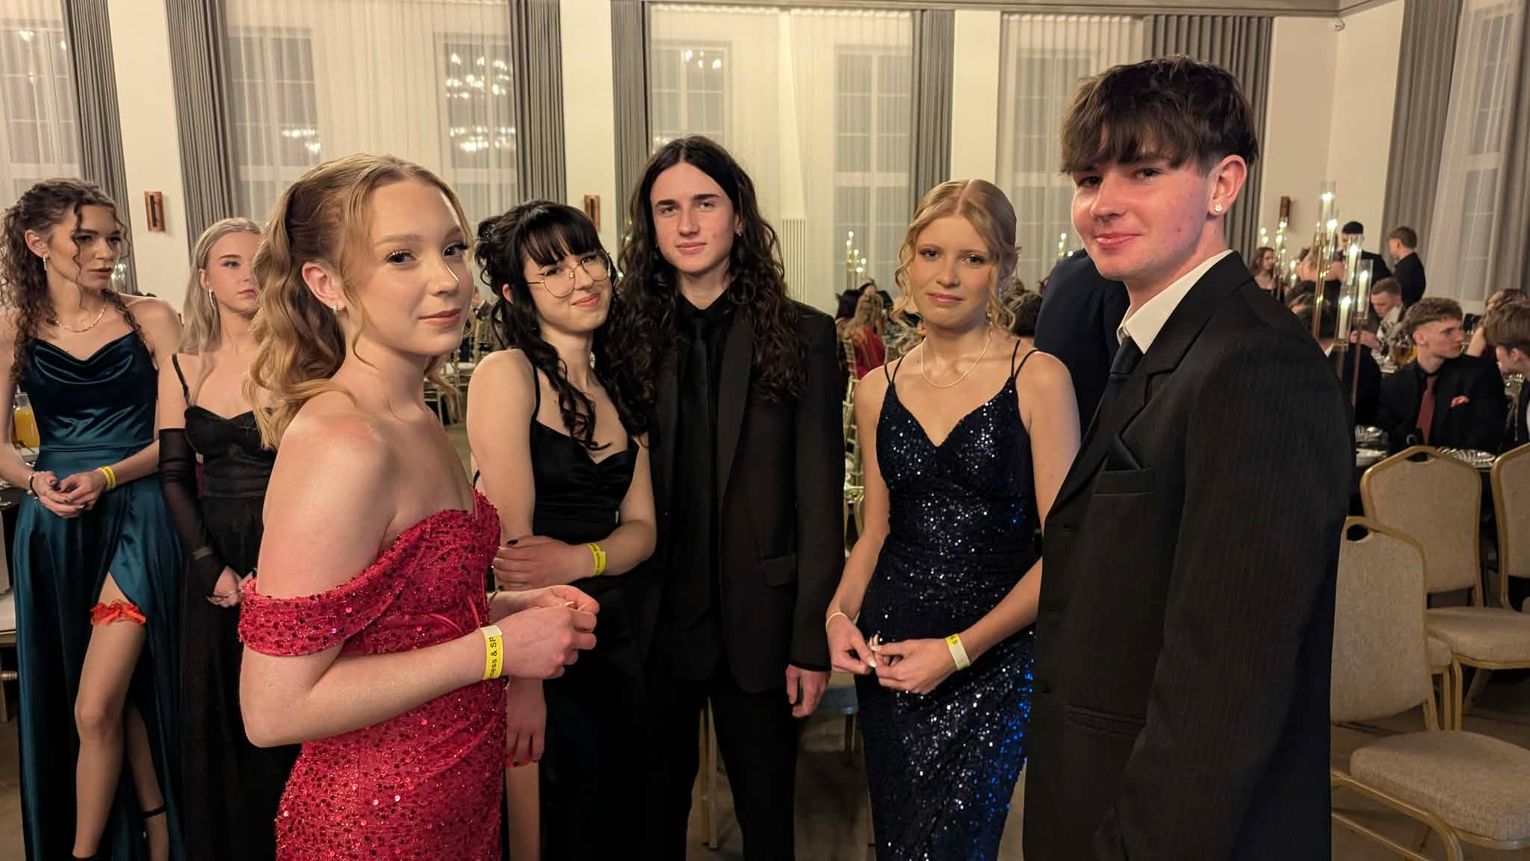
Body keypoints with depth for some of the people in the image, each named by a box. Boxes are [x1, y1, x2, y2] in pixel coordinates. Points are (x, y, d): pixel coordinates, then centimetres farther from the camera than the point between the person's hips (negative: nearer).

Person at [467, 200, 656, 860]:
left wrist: (576, 559, -16)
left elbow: (640, 528, 5)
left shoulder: (618, 389, 9)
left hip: (613, 639, 6)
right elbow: (509, 541, -17)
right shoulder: (508, 374, -11)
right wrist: (521, 682, -19)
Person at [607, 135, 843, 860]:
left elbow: (819, 500, -6)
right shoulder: (630, 335, 0)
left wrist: (812, 640, -7)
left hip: (758, 618, -1)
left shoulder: (803, 336, -5)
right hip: (652, 618, 2)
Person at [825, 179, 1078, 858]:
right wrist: (841, 612, -3)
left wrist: (960, 648, -16)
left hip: (994, 655, -4)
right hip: (886, 647, 4)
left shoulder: (1038, 378, -9)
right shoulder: (878, 391, 5)